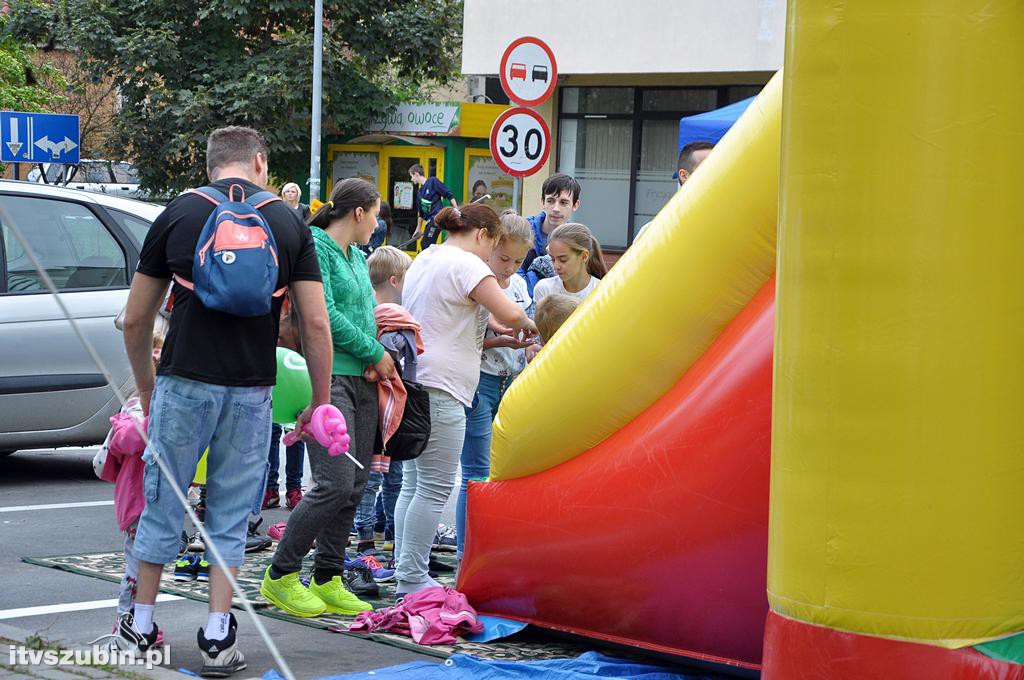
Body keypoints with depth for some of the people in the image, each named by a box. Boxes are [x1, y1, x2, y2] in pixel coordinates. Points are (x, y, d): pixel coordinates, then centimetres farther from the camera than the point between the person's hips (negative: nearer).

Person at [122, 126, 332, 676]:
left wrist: (146, 388, 20)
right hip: (252, 388, 0)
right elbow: (316, 326, -1)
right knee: (230, 516, 9)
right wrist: (321, 402, 8)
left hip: (185, 382, 0)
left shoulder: (179, 213, 4)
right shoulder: (288, 223, 4)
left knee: (163, 504, 12)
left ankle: (142, 625, 21)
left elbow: (135, 320, 7)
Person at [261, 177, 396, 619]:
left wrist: (375, 357, 1)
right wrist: (376, 354, -7)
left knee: (354, 487, 6)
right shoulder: (316, 247, -7)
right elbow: (324, 314, -15)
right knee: (335, 484, -15)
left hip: (362, 380, 9)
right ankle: (280, 575, -2)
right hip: (328, 377, -9)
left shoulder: (357, 256, 19)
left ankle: (327, 581, 13)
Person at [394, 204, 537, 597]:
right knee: (435, 488, -6)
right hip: (440, 387, -10)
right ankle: (412, 578, -6)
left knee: (414, 484, 12)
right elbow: (509, 314, -17)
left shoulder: (424, 259, 20)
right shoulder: (467, 264, -9)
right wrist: (527, 324, 4)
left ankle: (406, 575, 13)